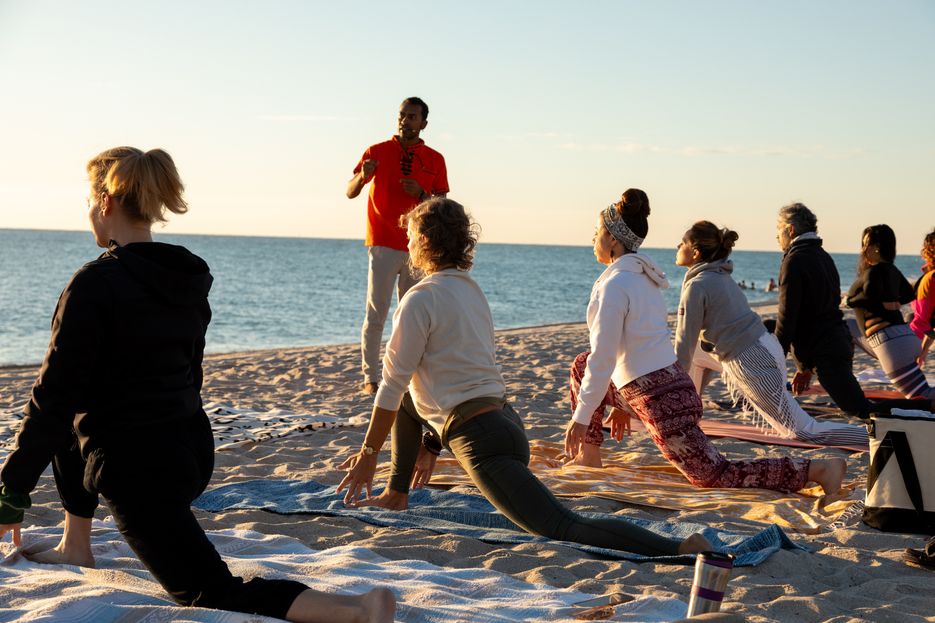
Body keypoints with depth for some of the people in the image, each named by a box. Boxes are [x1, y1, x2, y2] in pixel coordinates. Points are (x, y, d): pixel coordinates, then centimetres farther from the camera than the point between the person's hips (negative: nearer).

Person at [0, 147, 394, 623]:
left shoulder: (96, 284, -17)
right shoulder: (188, 276, 7)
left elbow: (56, 393, -16)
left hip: (137, 471, -8)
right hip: (193, 450, 9)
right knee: (68, 429, 29)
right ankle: (76, 549, 30)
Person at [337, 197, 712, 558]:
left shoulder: (421, 300, -9)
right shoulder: (472, 291, 18)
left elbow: (392, 384, -7)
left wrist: (368, 455, 2)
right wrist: (432, 446, 32)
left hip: (482, 439, -9)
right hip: (502, 419, 9)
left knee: (565, 530, -17)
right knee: (407, 401, 29)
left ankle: (677, 550, -31)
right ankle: (397, 495, 33)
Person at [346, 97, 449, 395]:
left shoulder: (435, 160, 8)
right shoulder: (377, 151, 3)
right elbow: (350, 192, -1)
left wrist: (420, 193, -12)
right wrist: (363, 176, -23)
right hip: (383, 244, -2)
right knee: (376, 314, -6)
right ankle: (371, 378, -3)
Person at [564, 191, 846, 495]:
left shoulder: (615, 285, -16)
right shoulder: (643, 277, 14)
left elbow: (602, 358, -18)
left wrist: (580, 418, -12)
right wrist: (623, 403, 28)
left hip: (660, 400, -10)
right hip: (669, 382, 10)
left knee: (716, 476, -4)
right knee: (582, 366, 21)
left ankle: (816, 469, -10)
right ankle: (589, 456, 25)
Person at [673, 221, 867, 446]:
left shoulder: (697, 287, -14)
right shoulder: (720, 276, 13)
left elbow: (685, 343, -11)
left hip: (753, 362, -10)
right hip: (764, 346, 10)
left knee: (805, 431, -5)